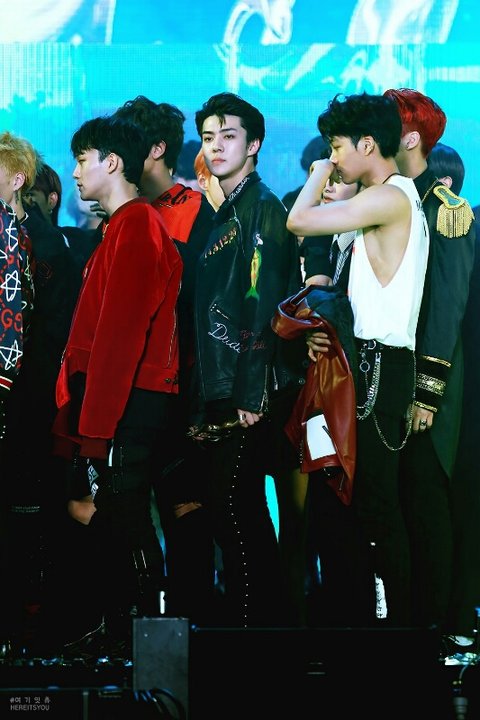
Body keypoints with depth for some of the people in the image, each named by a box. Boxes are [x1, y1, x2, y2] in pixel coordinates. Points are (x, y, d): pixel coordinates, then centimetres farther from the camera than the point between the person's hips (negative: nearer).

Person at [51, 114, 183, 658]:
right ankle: (114, 629, 15)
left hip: (126, 404, -10)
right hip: (106, 402, 10)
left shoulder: (136, 226, -11)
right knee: (108, 522, 10)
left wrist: (94, 425, -21)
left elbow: (120, 334, -18)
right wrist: (74, 417, 16)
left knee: (124, 521, -8)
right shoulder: (120, 228, 20)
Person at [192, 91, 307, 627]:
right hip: (225, 393, 9)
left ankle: (255, 626, -6)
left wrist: (252, 395, -21)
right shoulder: (224, 214, 19)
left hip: (253, 395, -9)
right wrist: (208, 398, 15)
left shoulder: (263, 209, -9)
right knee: (239, 508, 10)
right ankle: (269, 622, 15)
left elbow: (263, 305, -16)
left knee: (235, 504, -10)